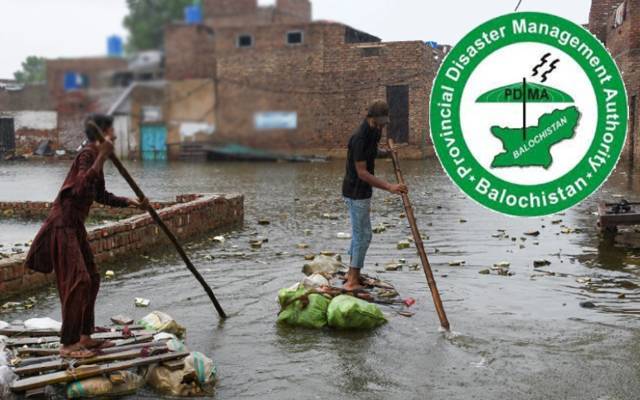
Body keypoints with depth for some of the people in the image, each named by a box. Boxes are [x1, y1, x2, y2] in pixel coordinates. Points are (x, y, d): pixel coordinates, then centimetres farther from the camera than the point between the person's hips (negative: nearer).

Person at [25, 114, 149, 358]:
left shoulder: (96, 155, 14)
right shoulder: (87, 154, -16)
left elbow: (101, 196, 22)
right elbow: (81, 188, -33)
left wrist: (130, 202, 15)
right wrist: (101, 158, -35)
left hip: (75, 225, 10)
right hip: (64, 224, -10)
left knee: (91, 279, 12)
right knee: (77, 281, -11)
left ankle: (84, 336, 21)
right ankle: (68, 343, -5)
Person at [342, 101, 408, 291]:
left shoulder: (371, 135, 8)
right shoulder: (360, 138, -22)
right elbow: (362, 173, -25)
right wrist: (389, 187, -31)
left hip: (362, 193, 10)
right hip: (356, 194, -9)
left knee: (359, 234, 17)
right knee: (363, 235, -6)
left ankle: (352, 273, 29)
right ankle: (352, 281, -1)